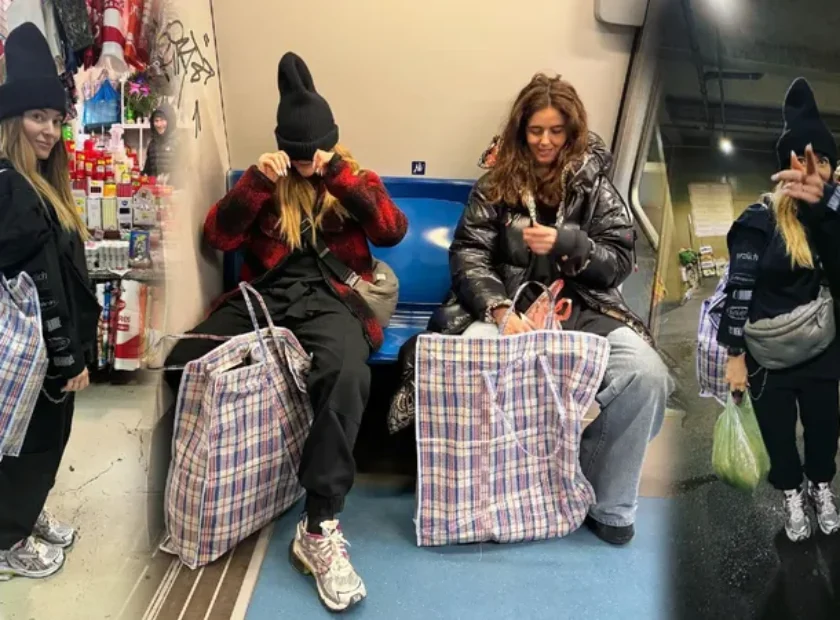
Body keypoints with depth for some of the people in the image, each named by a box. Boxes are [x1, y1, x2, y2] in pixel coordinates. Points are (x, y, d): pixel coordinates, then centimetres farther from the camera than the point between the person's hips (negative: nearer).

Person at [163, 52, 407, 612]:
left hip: (331, 296, -2)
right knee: (184, 362, -26)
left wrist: (341, 177, -8)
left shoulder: (356, 178, 17)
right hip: (266, 294, 3)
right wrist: (257, 180, -8)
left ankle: (320, 528, -31)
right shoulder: (268, 182, 19)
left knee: (347, 373, -38)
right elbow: (219, 237, 5)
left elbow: (394, 232, -1)